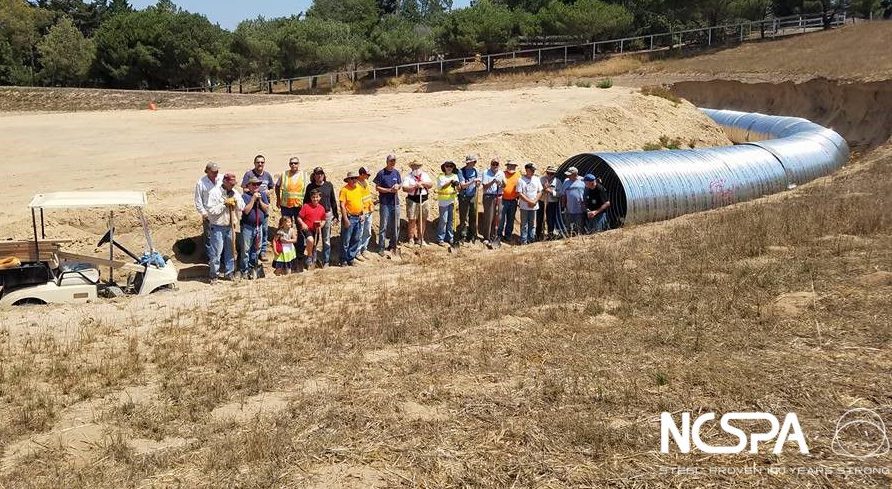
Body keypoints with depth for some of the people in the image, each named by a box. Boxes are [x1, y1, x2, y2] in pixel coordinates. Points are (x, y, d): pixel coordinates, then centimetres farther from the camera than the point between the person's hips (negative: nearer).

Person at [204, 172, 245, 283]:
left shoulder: (235, 192, 6)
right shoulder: (214, 192, -11)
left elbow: (242, 208, 7)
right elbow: (210, 210, -18)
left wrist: (236, 201, -12)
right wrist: (224, 204, -20)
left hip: (230, 226, 5)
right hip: (218, 227, -5)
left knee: (230, 250, 11)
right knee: (216, 252, -2)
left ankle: (229, 273, 24)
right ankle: (213, 274, 10)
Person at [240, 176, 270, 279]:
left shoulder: (263, 195, 8)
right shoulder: (245, 196, -7)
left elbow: (267, 209, 1)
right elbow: (246, 211, -17)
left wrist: (259, 200, -10)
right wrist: (253, 199, -17)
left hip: (259, 226, 5)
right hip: (248, 227, -5)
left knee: (256, 249, 13)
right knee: (246, 249, -1)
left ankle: (252, 267, 27)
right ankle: (245, 271, 8)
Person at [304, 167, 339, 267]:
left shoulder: (329, 185, 2)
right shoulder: (310, 187, 0)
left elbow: (333, 201, 8)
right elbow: (306, 201, 6)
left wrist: (335, 215, 8)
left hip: (327, 214, 1)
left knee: (326, 239, 6)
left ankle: (326, 260, 14)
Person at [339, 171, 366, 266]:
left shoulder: (359, 188, 8)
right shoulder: (344, 190, -11)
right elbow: (342, 206, -13)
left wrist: (361, 214, 13)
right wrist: (345, 219, -18)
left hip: (358, 218, 6)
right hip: (349, 218, -6)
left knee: (356, 240, 12)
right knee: (346, 240, -1)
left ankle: (351, 258, 22)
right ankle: (344, 260, 7)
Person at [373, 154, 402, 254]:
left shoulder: (396, 172, 8)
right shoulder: (381, 173, -6)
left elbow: (400, 184, 18)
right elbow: (377, 187, -5)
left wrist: (398, 186, -6)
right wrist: (389, 190, -15)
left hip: (395, 202, 5)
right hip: (385, 203, -5)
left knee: (395, 225, 9)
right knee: (383, 226, -3)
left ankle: (393, 245, 22)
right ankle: (381, 247, 3)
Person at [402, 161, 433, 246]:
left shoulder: (424, 175, 12)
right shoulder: (408, 176, -1)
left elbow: (431, 184, 2)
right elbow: (404, 188, -13)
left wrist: (422, 183, -12)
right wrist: (415, 186, -21)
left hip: (424, 199, 4)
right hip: (412, 200, -4)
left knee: (423, 220, 8)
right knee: (412, 220, -3)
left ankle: (420, 239, 20)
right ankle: (411, 239, 6)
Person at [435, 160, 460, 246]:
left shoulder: (455, 176, 10)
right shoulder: (441, 176, -3)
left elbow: (458, 188, 7)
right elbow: (441, 187, -14)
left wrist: (456, 189, -16)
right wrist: (450, 181, -19)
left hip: (452, 200, 5)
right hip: (443, 201, -4)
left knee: (451, 220, 9)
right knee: (443, 220, -6)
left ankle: (450, 237, 18)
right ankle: (440, 239, 1)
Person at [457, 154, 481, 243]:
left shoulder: (475, 171, 5)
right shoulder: (461, 171, -8)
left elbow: (478, 185, 6)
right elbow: (463, 185, -14)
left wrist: (478, 183, -17)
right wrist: (472, 181, -27)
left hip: (473, 196, 4)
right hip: (464, 197, -4)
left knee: (473, 217, 8)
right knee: (463, 218, -2)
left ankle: (472, 236, 18)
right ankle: (462, 236, 5)